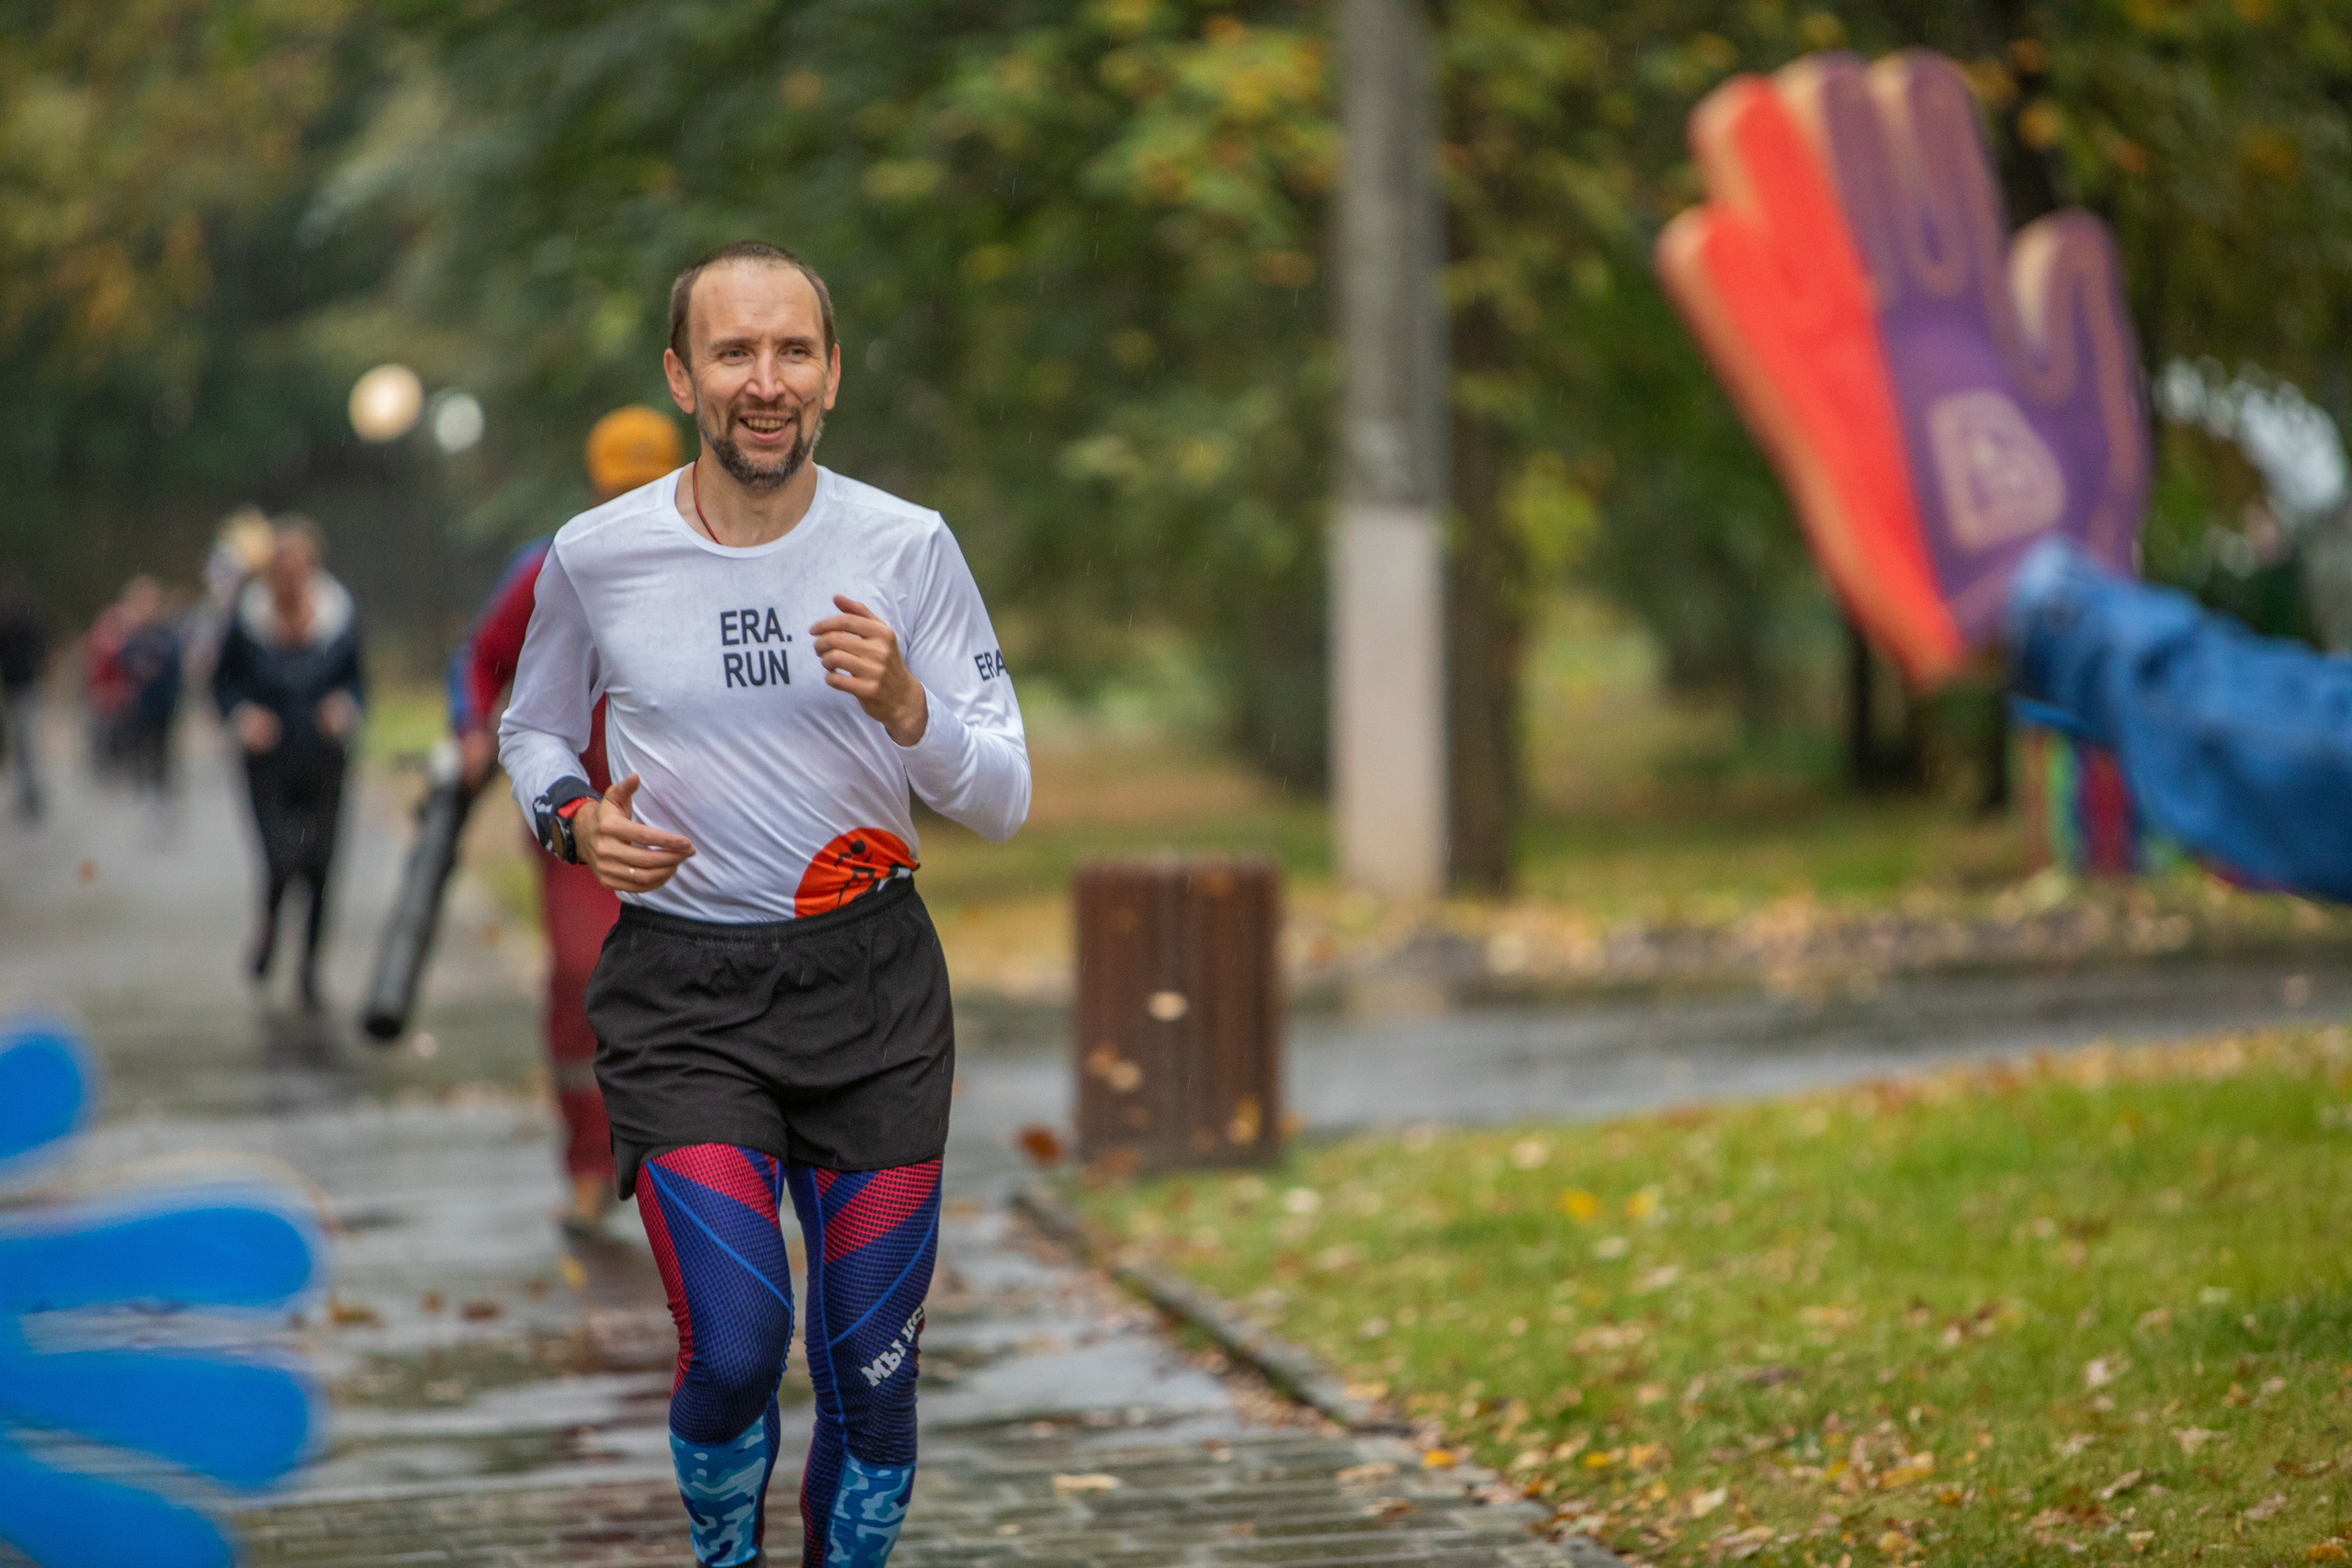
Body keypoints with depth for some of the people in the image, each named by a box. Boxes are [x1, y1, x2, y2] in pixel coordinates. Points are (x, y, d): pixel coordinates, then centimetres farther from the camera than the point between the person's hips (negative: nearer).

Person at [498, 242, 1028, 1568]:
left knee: (872, 1369, 3)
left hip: (872, 981, 1)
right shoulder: (597, 556, -2)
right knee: (734, 1349, -15)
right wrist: (576, 821, -6)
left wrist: (905, 707, -21)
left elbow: (1004, 799, -1)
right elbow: (532, 731, 16)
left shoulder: (907, 547, -2)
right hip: (681, 989, -1)